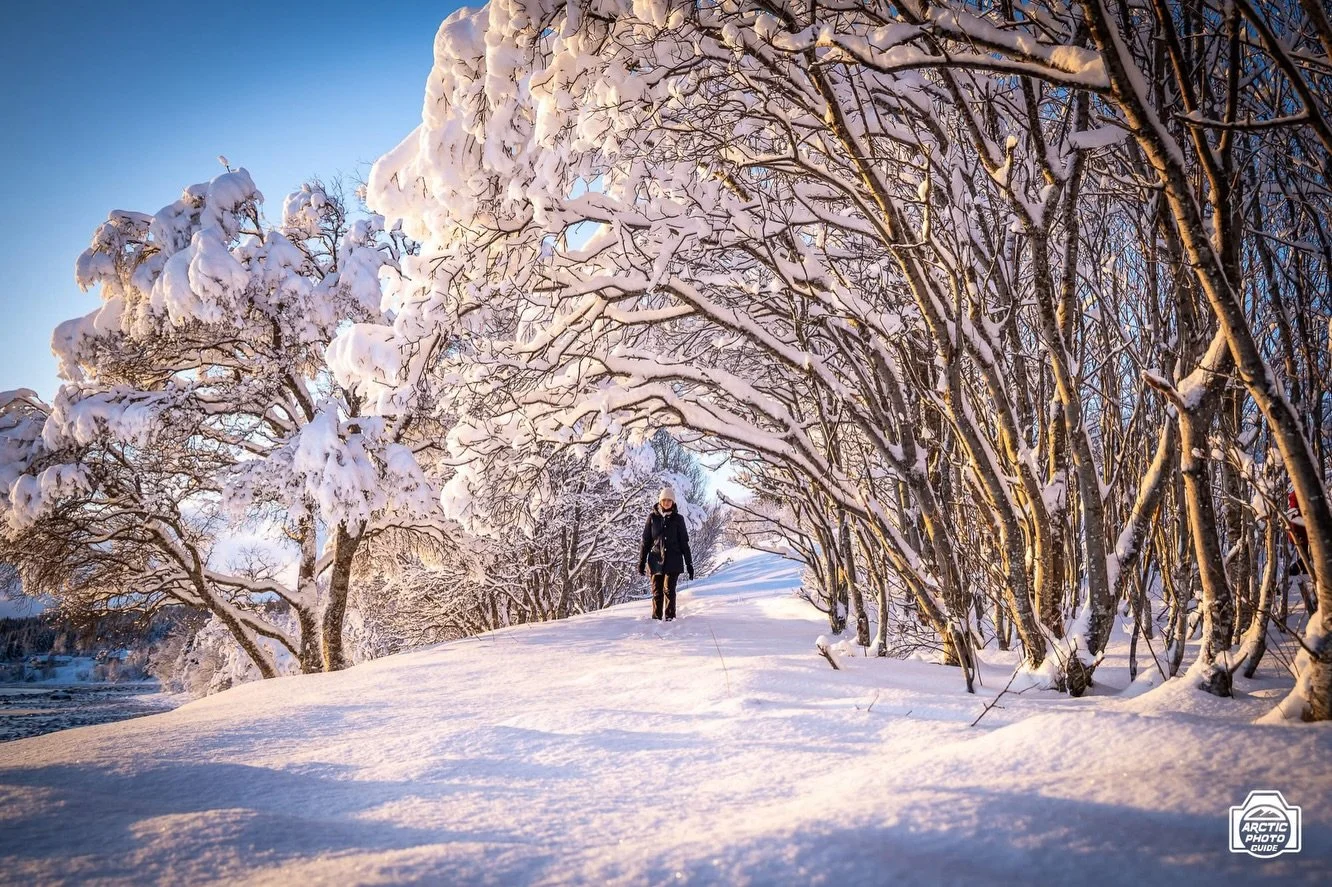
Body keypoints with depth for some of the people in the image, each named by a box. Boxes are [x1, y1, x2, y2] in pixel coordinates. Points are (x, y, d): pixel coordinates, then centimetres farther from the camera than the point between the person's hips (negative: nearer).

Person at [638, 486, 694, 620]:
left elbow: (684, 543, 7)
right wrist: (641, 561, 4)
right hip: (656, 560, 1)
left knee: (669, 590, -7)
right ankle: (656, 617, 11)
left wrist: (689, 564, 4)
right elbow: (645, 541, 7)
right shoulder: (652, 517, 6)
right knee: (657, 591, 3)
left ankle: (669, 617, 1)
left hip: (673, 562, -1)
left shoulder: (678, 518, 4)